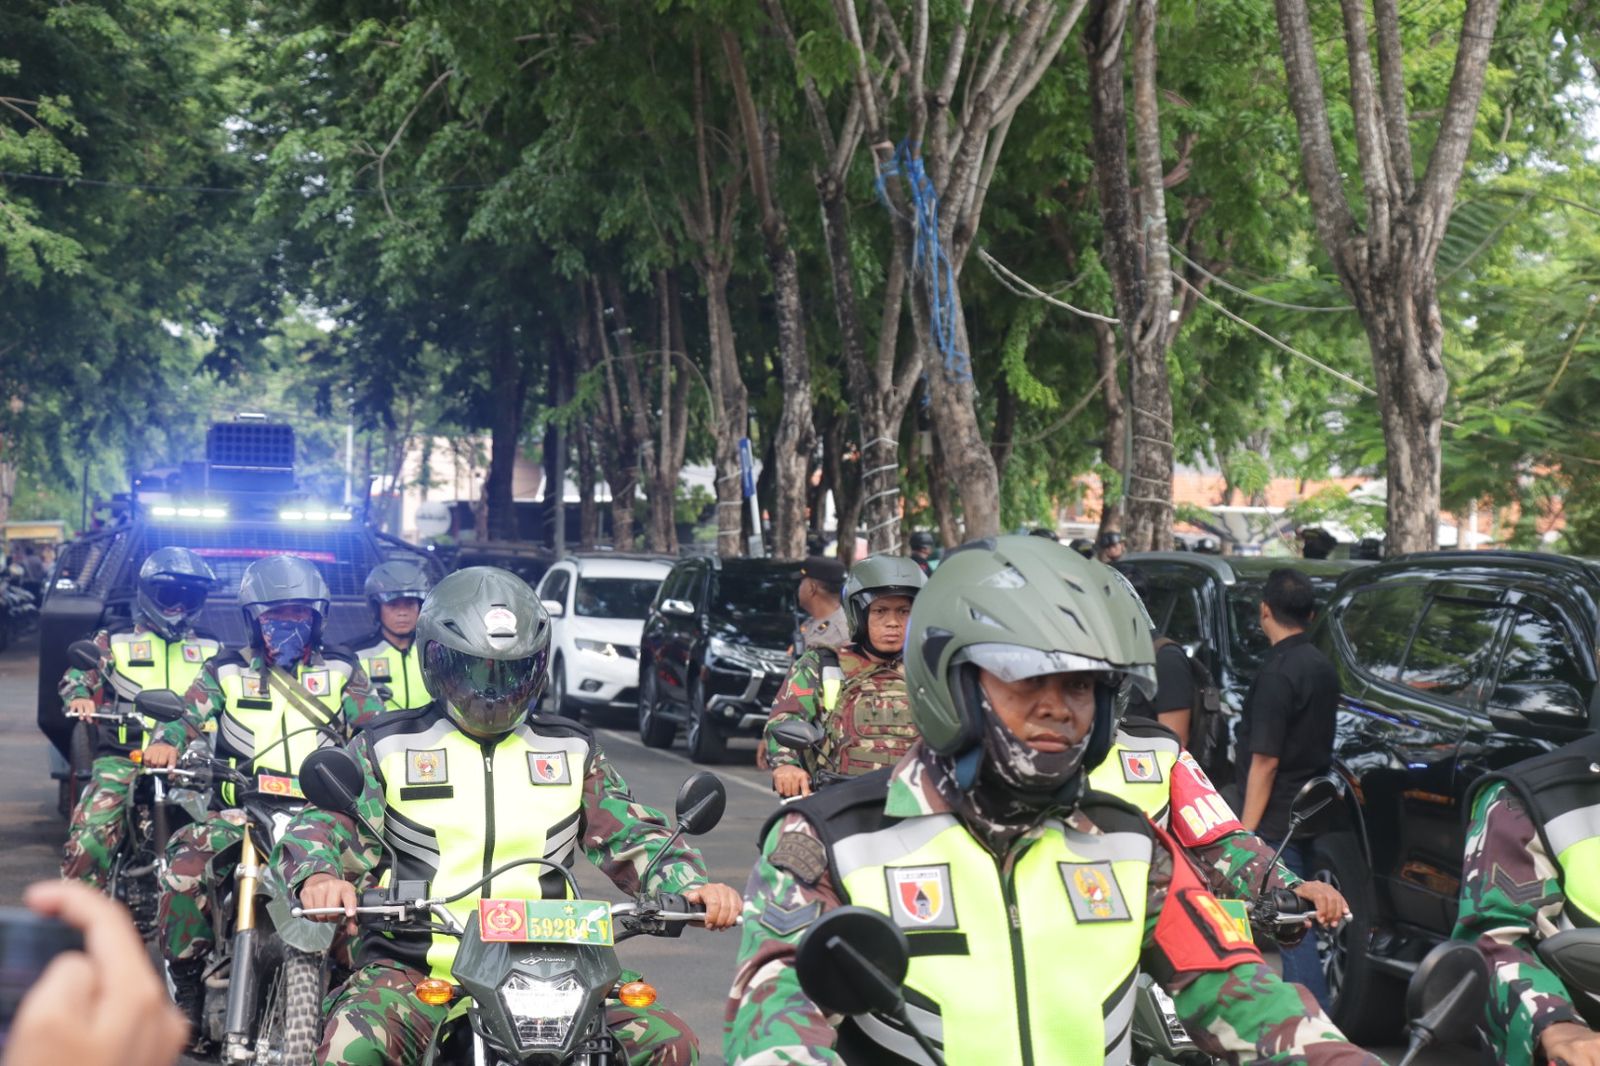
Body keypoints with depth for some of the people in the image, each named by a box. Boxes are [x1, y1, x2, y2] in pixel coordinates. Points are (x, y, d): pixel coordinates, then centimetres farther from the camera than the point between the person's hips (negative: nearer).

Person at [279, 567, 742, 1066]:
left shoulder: (571, 752, 17)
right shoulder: (388, 748, 9)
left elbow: (631, 835, 13)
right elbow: (319, 825, 1)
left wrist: (693, 886, -8)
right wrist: (319, 877, -24)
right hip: (414, 969, -2)